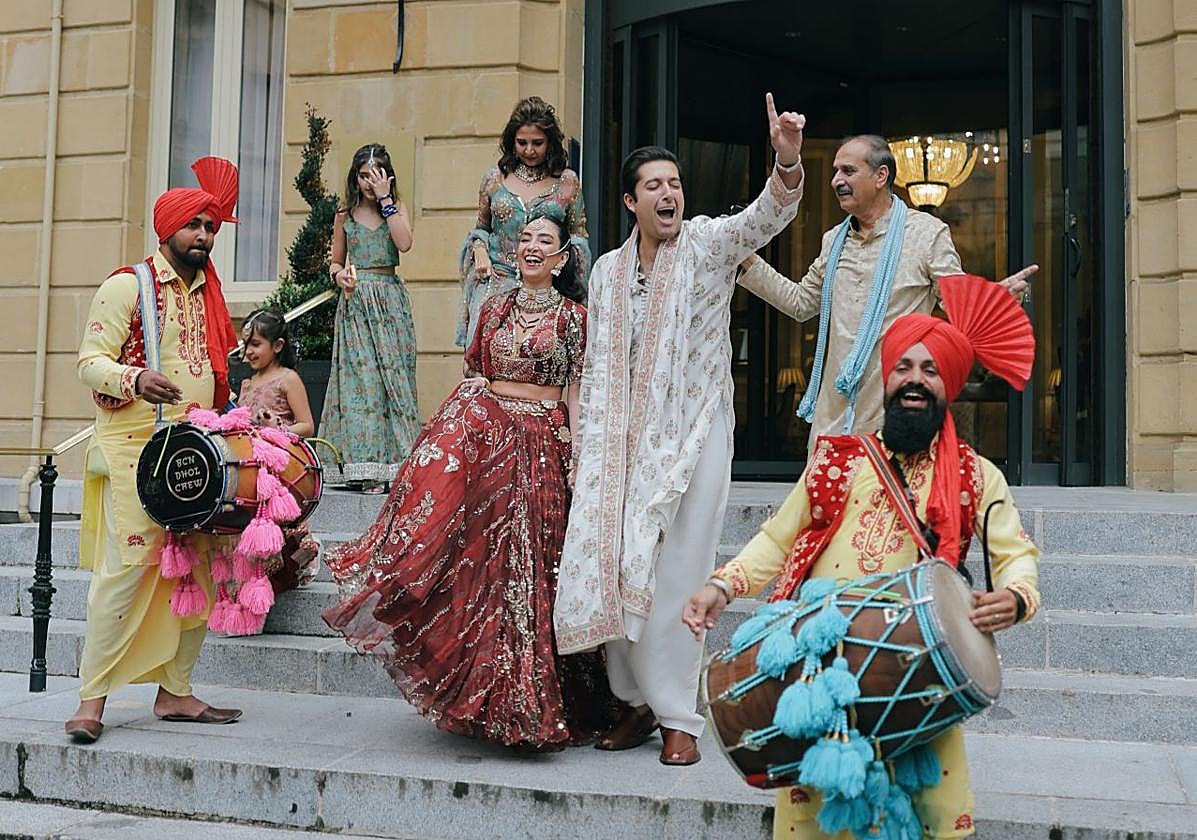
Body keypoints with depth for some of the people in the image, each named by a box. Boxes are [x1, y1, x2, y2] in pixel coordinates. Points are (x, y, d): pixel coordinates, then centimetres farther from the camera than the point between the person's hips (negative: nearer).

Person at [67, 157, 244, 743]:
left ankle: (174, 692, 12)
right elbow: (91, 361, -8)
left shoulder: (208, 293, 19)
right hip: (135, 451, -7)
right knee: (129, 563, -13)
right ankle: (92, 699, -5)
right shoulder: (128, 284, -2)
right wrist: (136, 379, -28)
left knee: (198, 568, 4)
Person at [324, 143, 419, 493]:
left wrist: (385, 198, -9)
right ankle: (364, 464, -8)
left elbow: (404, 244, -12)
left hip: (390, 302, 0)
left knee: (392, 375, -4)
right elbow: (336, 262, 18)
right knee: (359, 376, -7)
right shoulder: (345, 215, 11)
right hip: (355, 301, 1)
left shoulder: (397, 208, 7)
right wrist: (339, 274, -5)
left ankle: (393, 462, -2)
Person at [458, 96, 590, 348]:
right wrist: (480, 251, 1)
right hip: (496, 279, 1)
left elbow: (579, 236, 12)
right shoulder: (495, 178, 11)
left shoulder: (567, 181, 8)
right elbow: (480, 229, 21)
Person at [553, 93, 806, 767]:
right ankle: (639, 700, 19)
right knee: (615, 569, 3)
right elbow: (598, 365, 14)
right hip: (624, 439, 4)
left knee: (677, 574, -3)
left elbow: (767, 217, -20)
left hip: (694, 435, -4)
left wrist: (788, 162, -40)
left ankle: (679, 717, 9)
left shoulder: (707, 245, -1)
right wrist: (591, 447, 11)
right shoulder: (608, 269, 12)